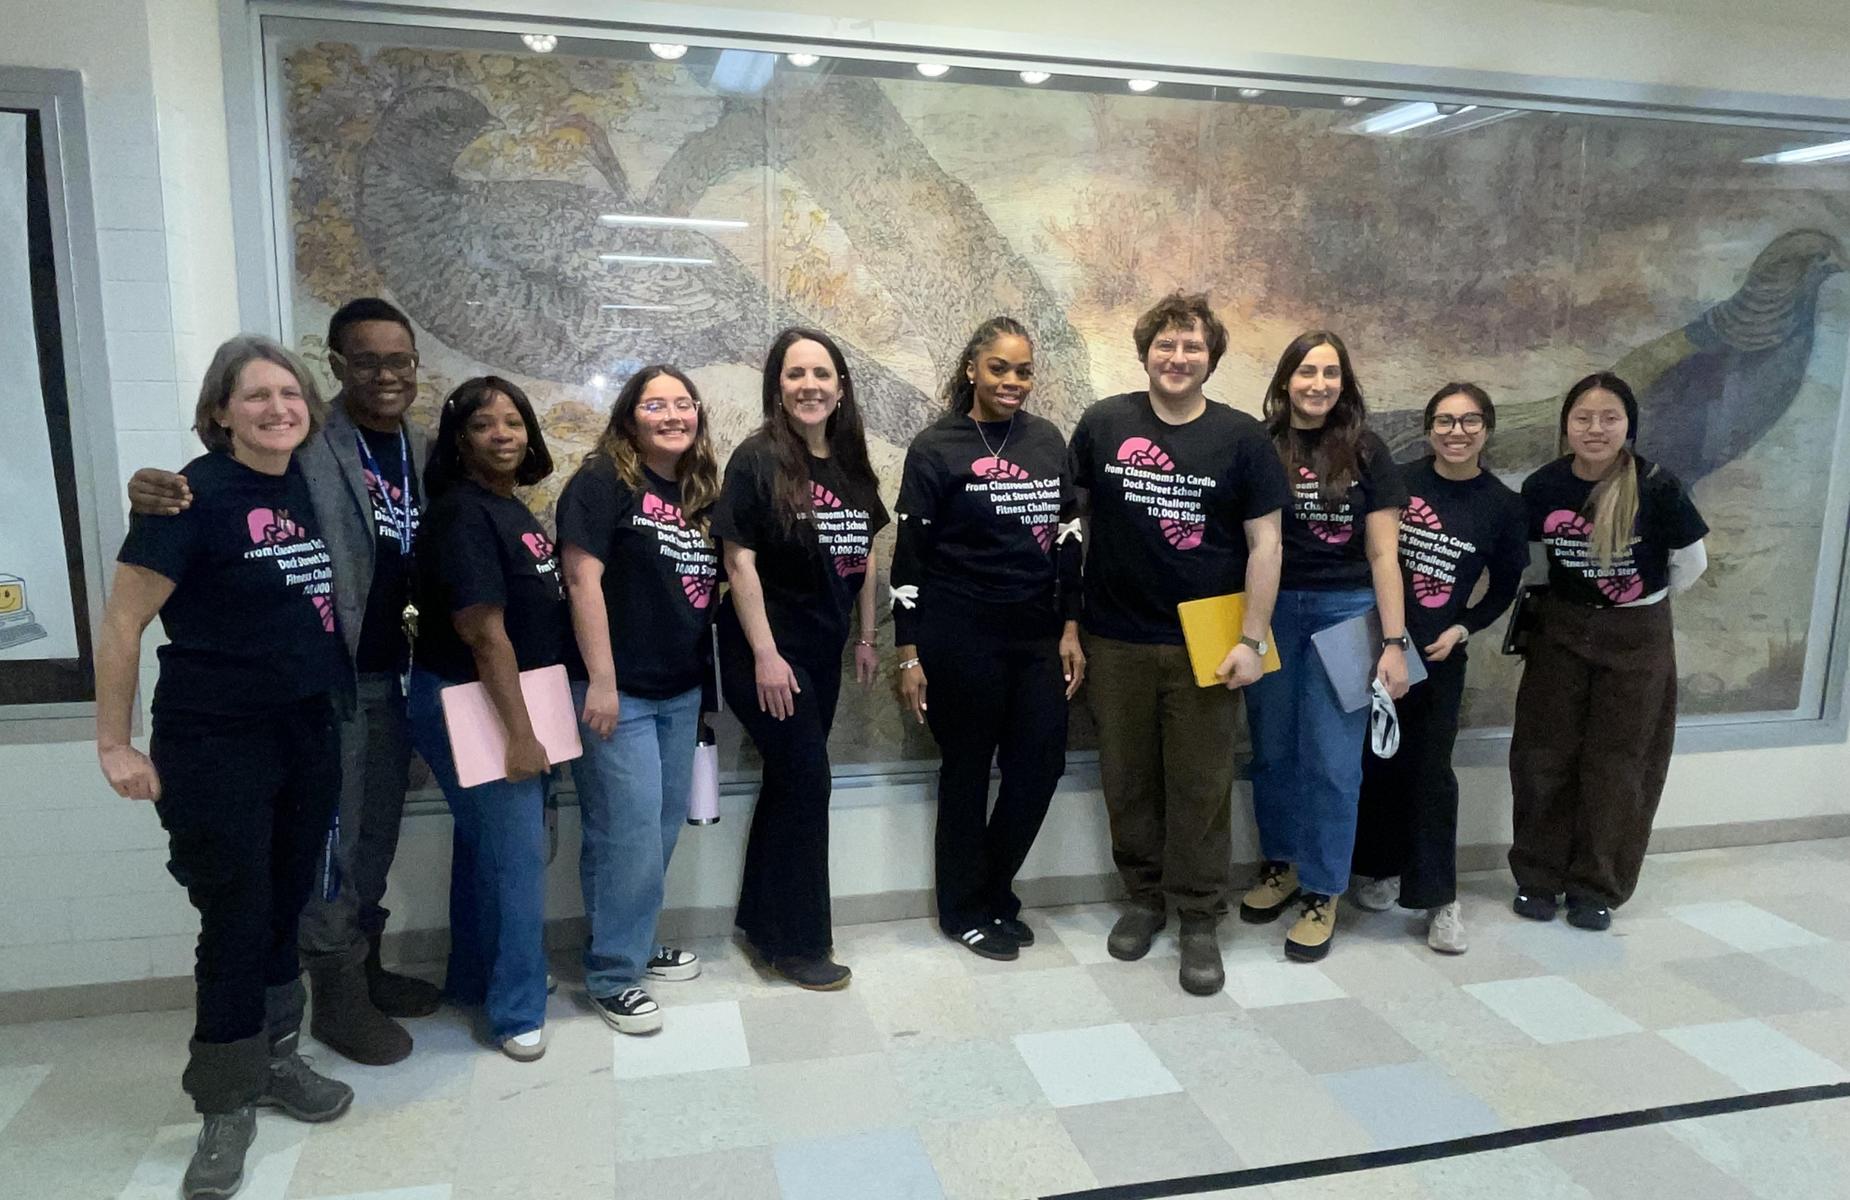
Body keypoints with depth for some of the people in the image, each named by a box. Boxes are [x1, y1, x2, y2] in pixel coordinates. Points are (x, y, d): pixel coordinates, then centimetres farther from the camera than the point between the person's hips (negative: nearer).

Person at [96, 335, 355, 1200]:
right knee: (235, 921, 1)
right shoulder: (193, 497, -14)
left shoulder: (315, 489, 5)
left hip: (309, 733, 6)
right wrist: (114, 744, -10)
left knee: (286, 909, 16)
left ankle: (274, 1062, 33)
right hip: (215, 742, -6)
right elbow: (122, 622, -11)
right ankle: (226, 1106, 18)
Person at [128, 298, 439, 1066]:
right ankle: (336, 997, 22)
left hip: (396, 676, 6)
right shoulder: (302, 444, -13)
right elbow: (212, 493, -15)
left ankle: (365, 967, 35)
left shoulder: (424, 450, 6)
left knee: (378, 836, 18)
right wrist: (157, 491, -36)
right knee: (332, 842, 5)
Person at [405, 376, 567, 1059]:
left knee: (486, 844, 19)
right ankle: (516, 1012, 11)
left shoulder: (512, 510, 10)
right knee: (517, 854, -4)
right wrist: (520, 734, -21)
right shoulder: (463, 514, -17)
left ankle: (475, 981, 36)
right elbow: (486, 633, -21)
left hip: (517, 697, 9)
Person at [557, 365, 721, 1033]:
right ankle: (612, 976, 13)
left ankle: (637, 942, 34)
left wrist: (708, 679, 12)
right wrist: (600, 680, -19)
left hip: (682, 692, 7)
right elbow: (582, 579, -16)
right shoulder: (604, 482, -9)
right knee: (628, 834, -3)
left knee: (663, 828, 16)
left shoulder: (701, 492, 11)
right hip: (618, 692, -7)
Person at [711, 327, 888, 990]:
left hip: (823, 654, 7)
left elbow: (864, 556, 13)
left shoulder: (850, 462, 7)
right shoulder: (757, 459, -12)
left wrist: (866, 638, 12)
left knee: (789, 781, 14)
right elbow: (740, 561, -15)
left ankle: (761, 922, 29)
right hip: (767, 653, -6)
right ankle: (796, 942, 13)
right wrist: (766, 655, -18)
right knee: (806, 780, -3)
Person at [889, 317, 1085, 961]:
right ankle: (965, 910, 26)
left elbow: (1067, 539, 11)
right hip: (960, 638, -4)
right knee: (967, 770, 7)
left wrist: (1070, 629, 8)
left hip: (1037, 635, 5)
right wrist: (908, 654, -9)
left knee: (1042, 763, 5)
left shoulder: (1047, 440, 7)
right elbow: (909, 555, -6)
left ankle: (993, 891, 27)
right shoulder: (936, 447, -6)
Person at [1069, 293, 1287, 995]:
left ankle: (1199, 921, 20)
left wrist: (1252, 640, -8)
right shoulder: (1103, 424, 2)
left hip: (1203, 644, -1)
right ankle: (1143, 896, 31)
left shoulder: (1241, 438, -1)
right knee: (1127, 779, 12)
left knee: (1201, 786, 5)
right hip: (1116, 641, 2)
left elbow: (1265, 543, -1)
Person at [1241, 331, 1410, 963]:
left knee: (1331, 760, 0)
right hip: (1272, 610, 1)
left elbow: (1383, 554, -1)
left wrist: (1394, 642, -4)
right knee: (1273, 749, 10)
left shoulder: (1365, 452, 1)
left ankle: (1322, 892, 15)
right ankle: (1281, 862, 31)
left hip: (1345, 612, -1)